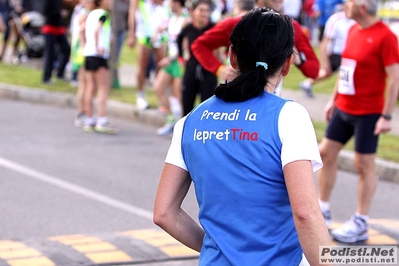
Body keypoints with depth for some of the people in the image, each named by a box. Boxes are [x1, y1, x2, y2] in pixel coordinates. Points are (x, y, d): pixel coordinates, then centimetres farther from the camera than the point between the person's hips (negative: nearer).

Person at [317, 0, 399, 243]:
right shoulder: (353, 31, 8)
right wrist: (333, 99, 18)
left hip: (368, 112, -8)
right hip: (343, 108, 8)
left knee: (365, 164, 0)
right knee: (326, 153, 10)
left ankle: (360, 225, 9)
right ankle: (323, 211, 24)